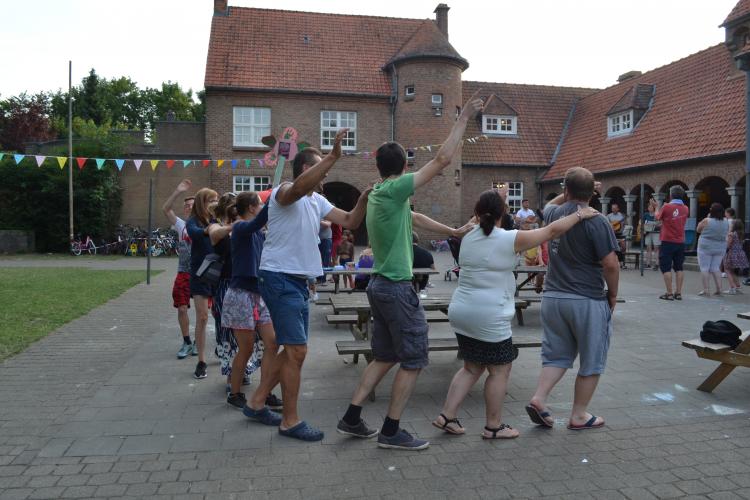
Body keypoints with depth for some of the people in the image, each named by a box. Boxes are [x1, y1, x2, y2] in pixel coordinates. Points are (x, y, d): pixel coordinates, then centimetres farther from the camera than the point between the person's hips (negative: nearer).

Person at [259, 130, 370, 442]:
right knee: (297, 351, -9)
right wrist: (333, 156, -41)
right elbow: (300, 186, -37)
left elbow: (350, 222, 12)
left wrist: (364, 200, -6)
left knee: (292, 350, 16)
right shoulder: (284, 192, -11)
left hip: (299, 281, 10)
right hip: (280, 278, -9)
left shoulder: (318, 201, 15)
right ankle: (290, 421, 3)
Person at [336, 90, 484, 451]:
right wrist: (464, 118, -7)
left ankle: (352, 418, 21)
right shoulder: (395, 189, -14)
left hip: (379, 284, 9)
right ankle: (391, 431, 10)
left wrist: (452, 232, 31)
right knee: (413, 360, 3)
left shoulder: (377, 194, 12)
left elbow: (415, 219, 24)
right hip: (397, 288, -9)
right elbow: (442, 160, -15)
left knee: (385, 357, 18)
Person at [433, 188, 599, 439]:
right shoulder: (510, 239, -11)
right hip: (489, 318, -7)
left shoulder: (468, 238, 6)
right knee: (499, 370, 10)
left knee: (472, 368, 19)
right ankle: (494, 426, 21)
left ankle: (447, 416, 19)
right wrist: (579, 215, 9)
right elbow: (552, 230, -3)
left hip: (461, 313, 7)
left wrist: (496, 199, 33)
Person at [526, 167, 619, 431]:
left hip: (552, 297, 5)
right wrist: (613, 293, -1)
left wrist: (568, 193, 20)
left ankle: (539, 398, 3)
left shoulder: (553, 214, 3)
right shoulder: (596, 222, -14)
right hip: (587, 300, -5)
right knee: (591, 361, 11)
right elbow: (610, 264, -16)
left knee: (557, 355, 17)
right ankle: (579, 415, 19)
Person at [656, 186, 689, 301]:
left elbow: (658, 217, 5)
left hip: (668, 242, -5)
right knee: (678, 268, 11)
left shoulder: (666, 207, -12)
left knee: (666, 268, 0)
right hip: (680, 242, 5)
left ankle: (669, 293, -3)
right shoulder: (685, 209, 3)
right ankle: (678, 293, 11)